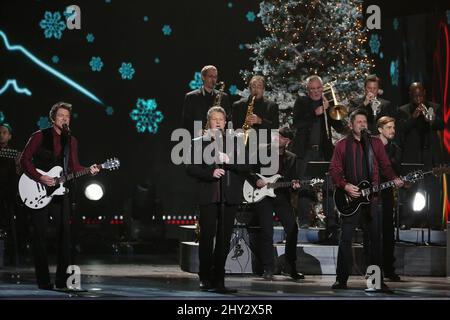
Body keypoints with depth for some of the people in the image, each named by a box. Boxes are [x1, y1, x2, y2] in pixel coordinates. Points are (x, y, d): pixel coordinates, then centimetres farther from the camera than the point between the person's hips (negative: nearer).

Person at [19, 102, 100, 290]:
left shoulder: (71, 141, 12)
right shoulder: (39, 136, -3)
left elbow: (74, 167, 11)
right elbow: (24, 160, -5)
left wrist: (88, 170, -8)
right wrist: (40, 178, -16)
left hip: (60, 193, 4)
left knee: (64, 235, 0)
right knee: (39, 236, -2)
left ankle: (62, 279, 6)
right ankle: (44, 281, 3)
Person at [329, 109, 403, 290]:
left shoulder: (375, 143, 10)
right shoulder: (342, 145, 6)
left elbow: (385, 165, 11)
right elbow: (334, 170, 3)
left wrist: (394, 179, -8)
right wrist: (345, 186, -11)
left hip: (370, 198, 2)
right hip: (350, 198, -2)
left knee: (374, 239, 3)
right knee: (345, 239, -4)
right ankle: (341, 279, 0)